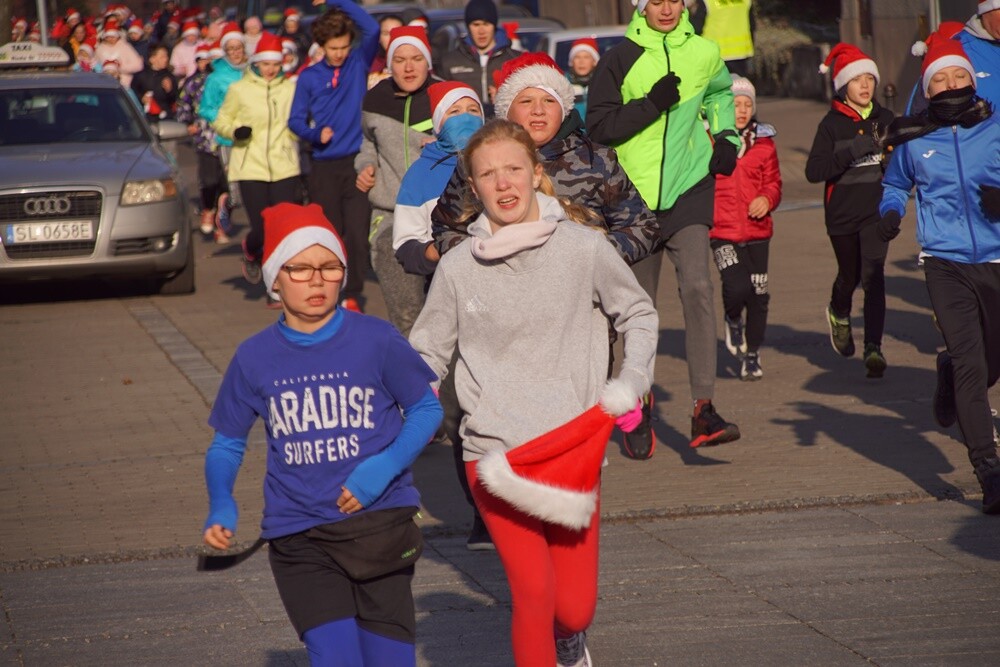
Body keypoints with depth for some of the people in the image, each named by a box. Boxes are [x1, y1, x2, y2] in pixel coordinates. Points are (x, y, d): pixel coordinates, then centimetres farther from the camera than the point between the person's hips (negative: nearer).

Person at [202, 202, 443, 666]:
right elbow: (227, 444, 9)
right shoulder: (255, 358, 0)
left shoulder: (376, 340, -5)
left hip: (380, 524, 0)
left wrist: (385, 467, -13)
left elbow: (426, 409, 4)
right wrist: (220, 508, -9)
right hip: (300, 537, 0)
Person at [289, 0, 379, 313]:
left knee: (357, 233, -8)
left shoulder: (359, 63, 3)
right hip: (323, 167, 1)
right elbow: (296, 120, 7)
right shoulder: (309, 77, 6)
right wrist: (315, 134, -13)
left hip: (356, 162, -1)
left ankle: (352, 295, 0)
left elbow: (371, 28, -11)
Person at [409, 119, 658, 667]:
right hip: (494, 452, -1)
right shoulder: (459, 268, -2)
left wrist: (631, 383, -1)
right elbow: (426, 355, 7)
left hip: (574, 448, 1)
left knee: (574, 608, 2)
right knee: (533, 593, -14)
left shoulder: (583, 248, -4)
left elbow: (639, 314, 12)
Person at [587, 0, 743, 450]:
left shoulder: (704, 53, 4)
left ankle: (703, 406, -20)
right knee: (640, 299, 12)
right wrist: (651, 104, -18)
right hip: (636, 193, 0)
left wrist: (726, 136, 11)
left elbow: (720, 93, 26)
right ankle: (641, 396, 34)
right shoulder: (620, 60, -3)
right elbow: (599, 126, -8)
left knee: (697, 286, -19)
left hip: (689, 189, 0)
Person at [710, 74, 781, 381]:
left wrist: (767, 199, -9)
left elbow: (773, 181, 12)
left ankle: (752, 355, 22)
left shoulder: (763, 142, 7)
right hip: (722, 230, -3)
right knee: (736, 288, -19)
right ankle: (733, 321, 16)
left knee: (758, 295, 4)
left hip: (757, 230, 3)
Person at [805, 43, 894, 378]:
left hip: (876, 211, 1)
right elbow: (813, 171, -15)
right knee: (849, 275, 16)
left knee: (873, 275, -14)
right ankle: (839, 313, 50)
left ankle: (873, 348, -15)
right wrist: (851, 152, -26)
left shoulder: (885, 118, 4)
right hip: (842, 214, -1)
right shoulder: (832, 124, -6)